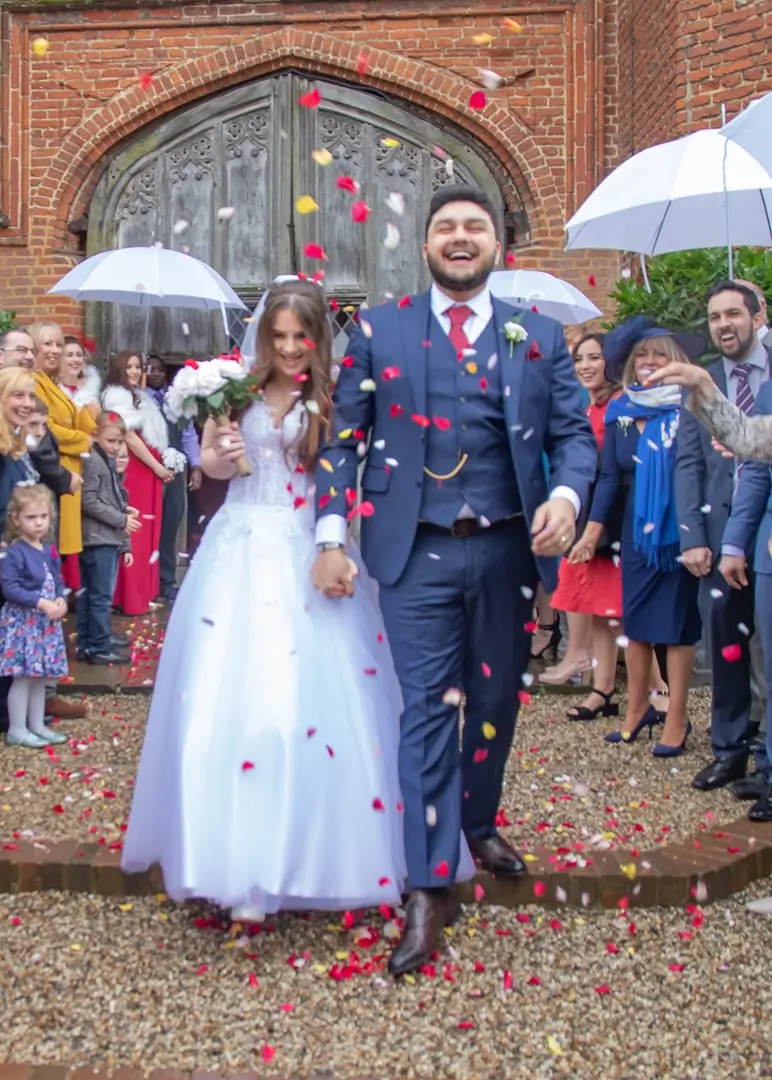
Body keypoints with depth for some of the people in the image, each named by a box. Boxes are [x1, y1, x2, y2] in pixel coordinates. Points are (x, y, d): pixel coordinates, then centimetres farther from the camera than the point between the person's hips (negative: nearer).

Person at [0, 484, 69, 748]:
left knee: (40, 676, 14)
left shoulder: (49, 551, 8)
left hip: (46, 622, 7)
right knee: (23, 677, -3)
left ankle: (37, 725, 24)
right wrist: (42, 603, -23)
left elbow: (58, 581, 15)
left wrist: (61, 600, -6)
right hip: (23, 622, -7)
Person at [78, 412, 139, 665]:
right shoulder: (92, 461, -9)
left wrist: (125, 544, 20)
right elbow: (89, 502, -17)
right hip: (97, 540, -9)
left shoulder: (110, 463, 20)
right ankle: (98, 648, -4)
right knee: (100, 595, -7)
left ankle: (89, 641, 18)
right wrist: (122, 519, -13)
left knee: (91, 594, 13)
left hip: (111, 539, 9)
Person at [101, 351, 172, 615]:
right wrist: (157, 467, -11)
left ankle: (142, 593, 19)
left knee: (146, 532, 12)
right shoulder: (116, 395, -8)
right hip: (134, 470, -9)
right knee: (133, 533, -6)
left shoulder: (139, 396, 21)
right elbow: (129, 437, -14)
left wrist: (161, 465, 8)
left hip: (149, 469, 9)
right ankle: (131, 599, -1)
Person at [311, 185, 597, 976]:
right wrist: (332, 535, -6)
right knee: (428, 709, -3)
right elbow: (342, 439, 3)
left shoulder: (540, 337, 8)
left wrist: (566, 495, -16)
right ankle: (429, 888, 4)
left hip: (509, 550, 3)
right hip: (419, 552, -2)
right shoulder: (378, 331, 4)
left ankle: (480, 826, 40)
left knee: (496, 701, 16)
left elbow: (573, 434, 5)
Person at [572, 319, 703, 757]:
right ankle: (638, 708, 26)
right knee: (636, 619, 11)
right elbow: (610, 477, 8)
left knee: (678, 621, 3)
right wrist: (593, 530, 3)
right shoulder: (621, 412, 6)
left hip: (681, 530, -4)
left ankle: (676, 719, 13)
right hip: (638, 530, 4)